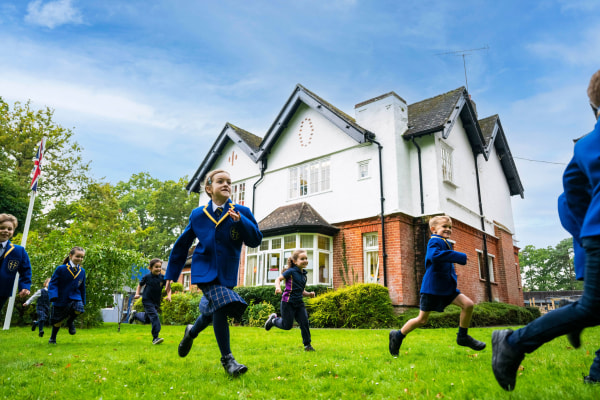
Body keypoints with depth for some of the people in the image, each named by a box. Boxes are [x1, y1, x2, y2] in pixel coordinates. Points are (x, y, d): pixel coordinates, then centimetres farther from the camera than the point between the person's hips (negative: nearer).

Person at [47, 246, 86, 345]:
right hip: (61, 300, -2)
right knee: (57, 321, 10)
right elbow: (52, 283, -9)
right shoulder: (61, 269, -12)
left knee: (78, 308, -28)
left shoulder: (82, 271, 1)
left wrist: (83, 301, 14)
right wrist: (54, 295, -25)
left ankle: (70, 321, 5)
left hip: (75, 297, 2)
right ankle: (52, 338, 39)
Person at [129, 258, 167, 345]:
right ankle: (155, 338, -13)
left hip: (156, 302, 4)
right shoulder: (147, 277, -8)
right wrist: (137, 294, -5)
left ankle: (135, 314, 48)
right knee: (154, 316, -19)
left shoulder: (162, 278, -6)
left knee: (146, 319, 18)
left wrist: (169, 295, -17)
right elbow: (140, 285, 8)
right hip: (147, 300, -4)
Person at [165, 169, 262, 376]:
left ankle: (191, 332, 48)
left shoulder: (242, 212, -3)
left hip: (227, 273, 2)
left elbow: (256, 240, -10)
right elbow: (182, 245, 10)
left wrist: (240, 221, -26)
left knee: (213, 311, 13)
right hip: (205, 269, -2)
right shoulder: (198, 215, 0)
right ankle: (226, 359, -7)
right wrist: (171, 274, 12)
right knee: (220, 305, -21)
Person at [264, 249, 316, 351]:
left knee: (304, 323, -3)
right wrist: (278, 287, -29)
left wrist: (309, 294, 2)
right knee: (287, 326, 0)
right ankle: (273, 319, 28)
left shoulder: (304, 275, 12)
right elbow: (278, 279, -10)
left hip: (299, 303, 6)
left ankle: (307, 345, 11)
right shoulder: (291, 271, -8)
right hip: (288, 302, -6)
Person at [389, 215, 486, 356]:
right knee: (422, 319, 0)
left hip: (447, 287, 8)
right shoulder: (434, 242, -14)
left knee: (468, 304, -5)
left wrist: (454, 279, 16)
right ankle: (398, 336, 19)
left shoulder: (446, 244, 15)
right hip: (432, 287, -8)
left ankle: (463, 336, 12)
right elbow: (434, 255, -37)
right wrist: (460, 257, -33)